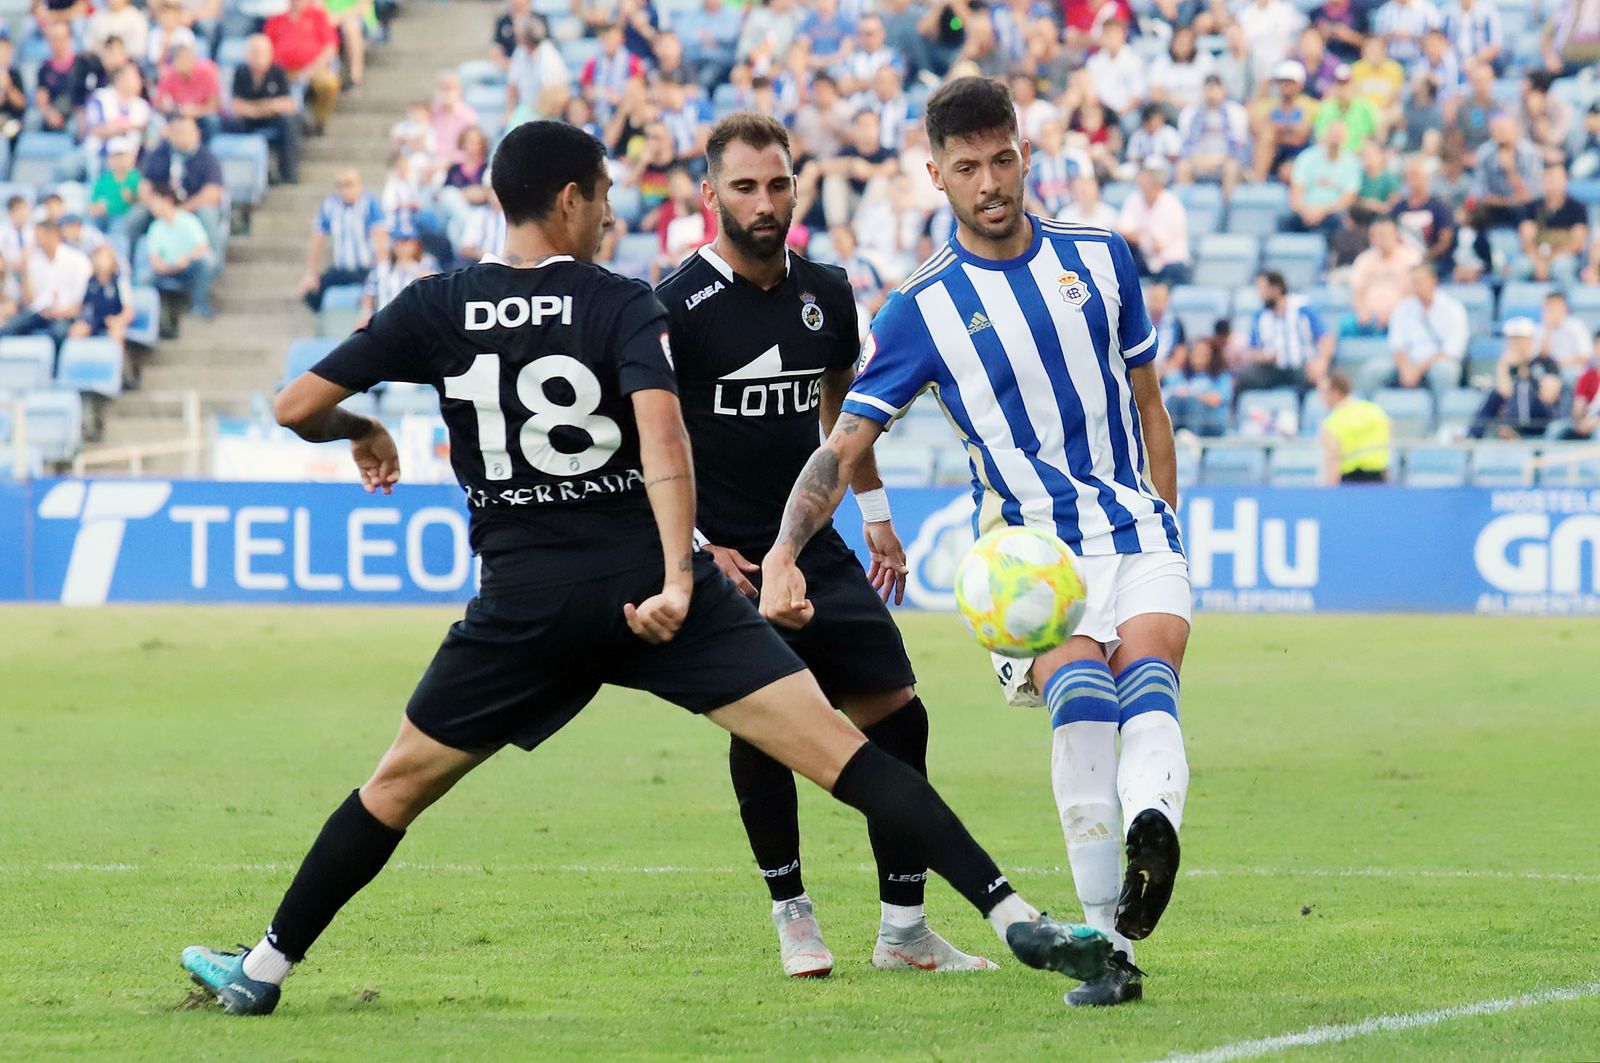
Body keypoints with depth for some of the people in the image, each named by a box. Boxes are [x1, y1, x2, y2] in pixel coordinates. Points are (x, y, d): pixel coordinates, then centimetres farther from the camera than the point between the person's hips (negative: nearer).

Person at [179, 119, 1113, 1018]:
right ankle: (1014, 916, -17)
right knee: (838, 748, -8)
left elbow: (297, 407, 6)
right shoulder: (624, 305, -1)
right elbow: (663, 435, -18)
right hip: (647, 577, -2)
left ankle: (265, 971, 26)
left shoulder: (438, 309, 5)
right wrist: (677, 576, -26)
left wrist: (363, 432, 28)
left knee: (397, 785, 20)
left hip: (525, 602, 2)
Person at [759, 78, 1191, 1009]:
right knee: (1081, 684, -30)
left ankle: (1153, 823, -58)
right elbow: (845, 447, 2)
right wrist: (784, 555, -12)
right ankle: (1109, 945, -32)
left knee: (1148, 667, -29)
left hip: (1139, 534, 2)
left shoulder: (1102, 259, 11)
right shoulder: (925, 309, 3)